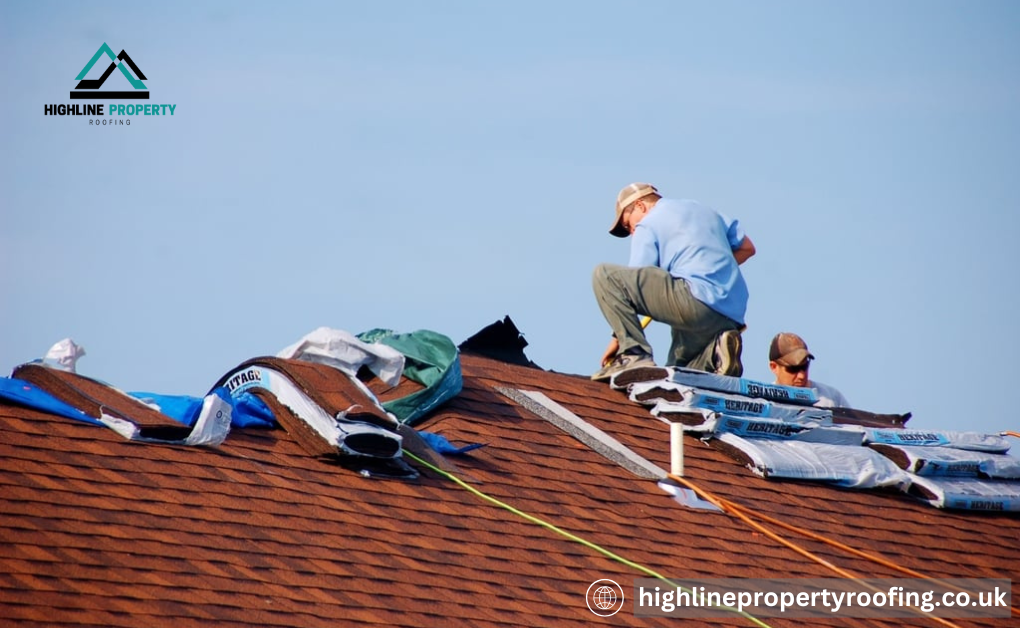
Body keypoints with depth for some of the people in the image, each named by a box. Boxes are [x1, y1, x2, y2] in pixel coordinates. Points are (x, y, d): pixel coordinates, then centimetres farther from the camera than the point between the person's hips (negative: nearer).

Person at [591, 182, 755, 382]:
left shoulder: (647, 225, 7)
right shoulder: (706, 211, 27)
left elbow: (636, 286, 2)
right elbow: (747, 248, 30)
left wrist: (618, 337, 5)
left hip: (697, 301, -8)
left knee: (603, 275, -8)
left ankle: (635, 355, -17)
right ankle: (714, 351, -5)